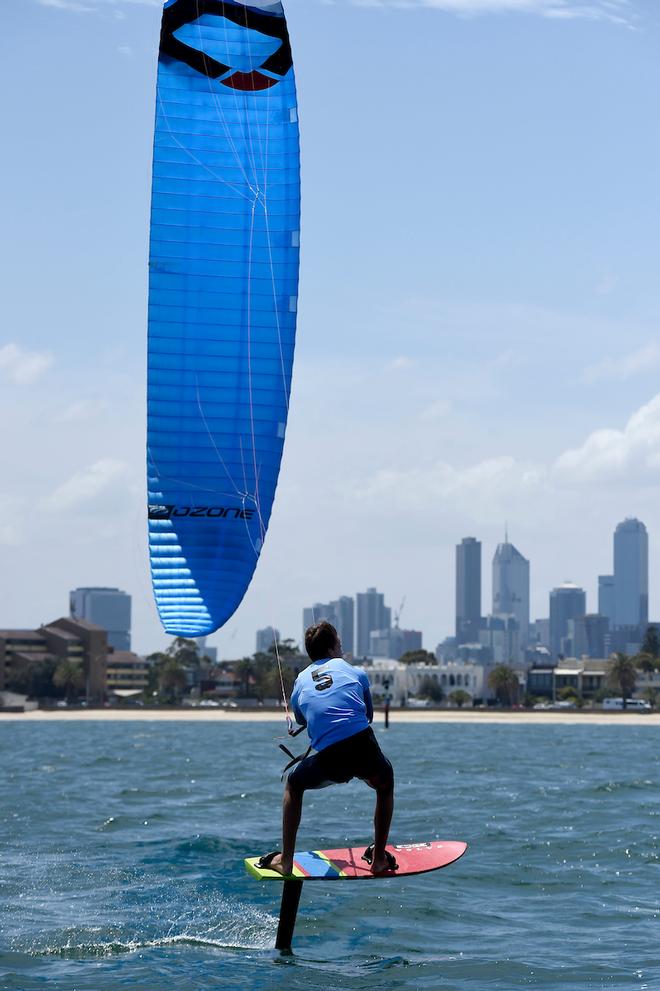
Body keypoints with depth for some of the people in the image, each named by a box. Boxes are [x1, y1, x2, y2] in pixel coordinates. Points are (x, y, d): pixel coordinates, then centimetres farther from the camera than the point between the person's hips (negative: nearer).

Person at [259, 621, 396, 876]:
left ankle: (285, 860, 23)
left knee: (293, 786, 31)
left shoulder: (301, 681, 22)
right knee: (385, 785, 33)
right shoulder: (355, 672, 18)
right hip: (365, 749, -1)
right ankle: (379, 858, 29)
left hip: (329, 759, 1)